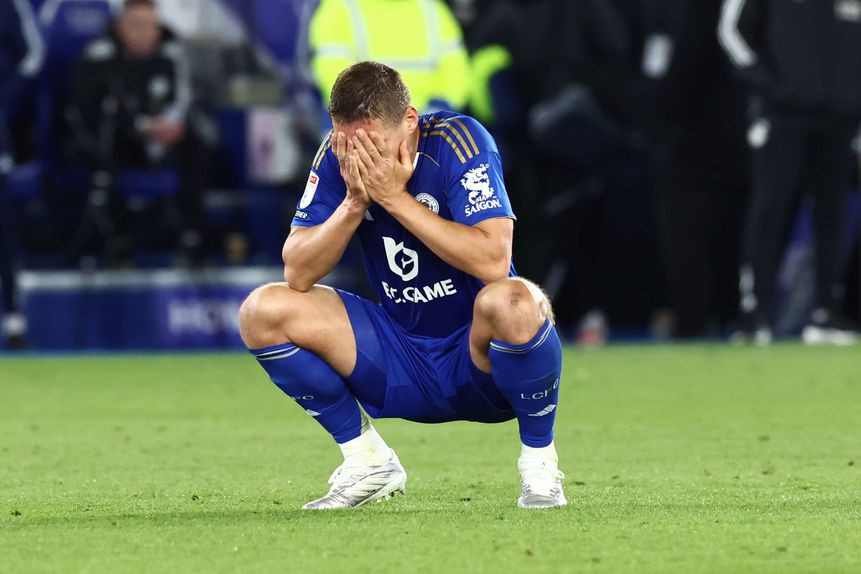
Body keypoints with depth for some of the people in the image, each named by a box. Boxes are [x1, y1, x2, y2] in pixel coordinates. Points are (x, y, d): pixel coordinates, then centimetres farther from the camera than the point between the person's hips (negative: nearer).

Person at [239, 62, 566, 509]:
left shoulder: (457, 141, -18)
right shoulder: (340, 154, -6)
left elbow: (493, 260, -31)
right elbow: (297, 273, -8)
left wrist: (395, 198, -28)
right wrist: (354, 203, -22)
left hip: (483, 364, -5)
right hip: (402, 367, 5)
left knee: (512, 301, -39)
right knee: (263, 311, -11)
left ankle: (539, 463, -13)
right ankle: (367, 461, 4)